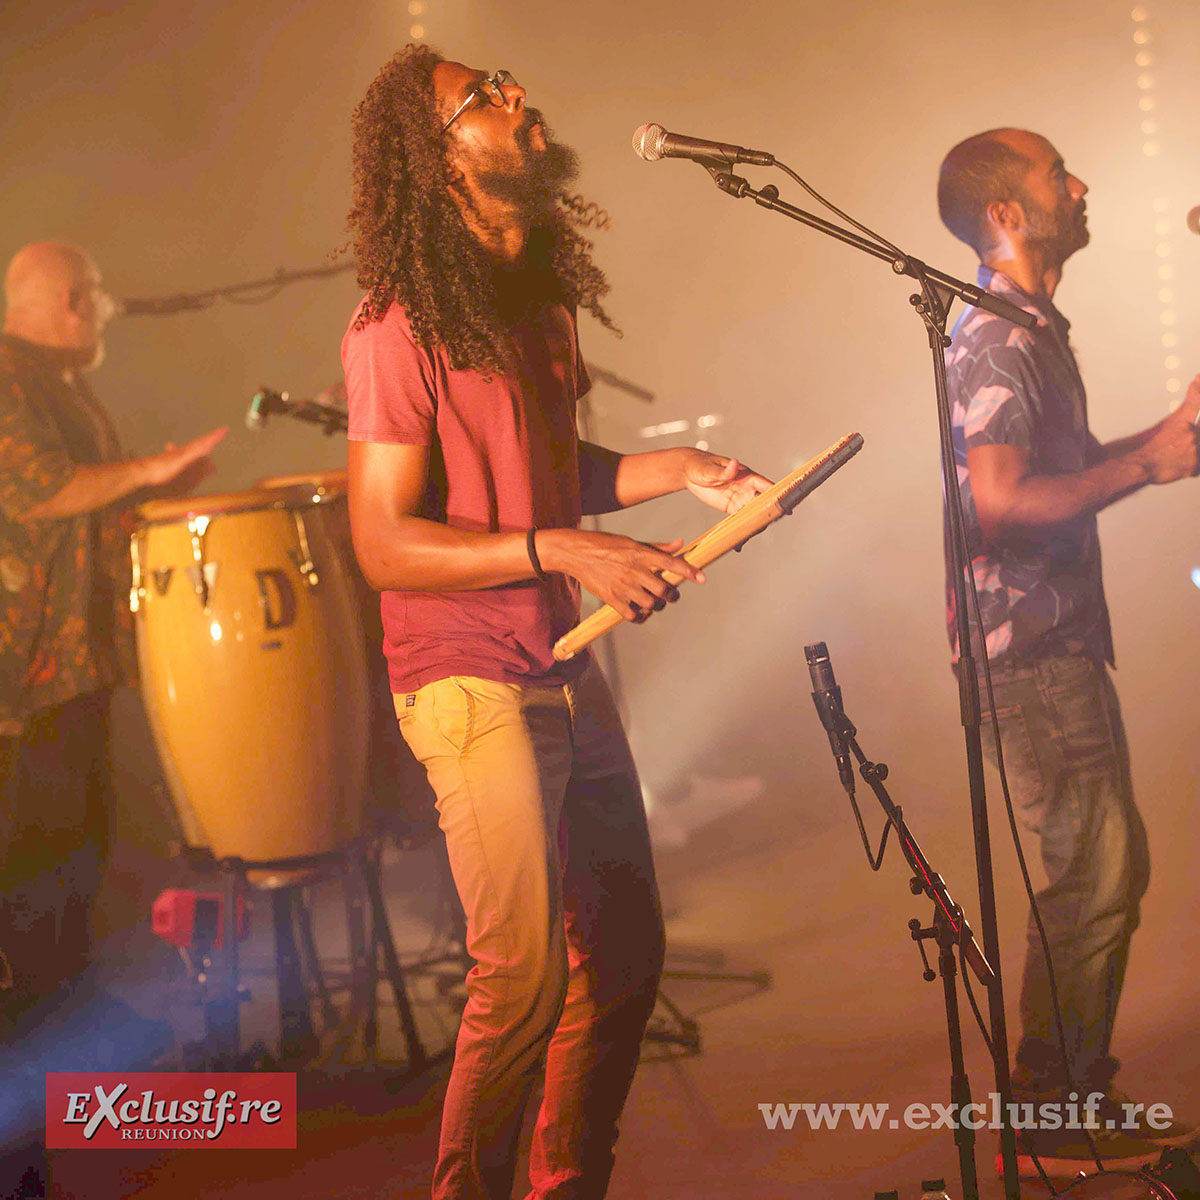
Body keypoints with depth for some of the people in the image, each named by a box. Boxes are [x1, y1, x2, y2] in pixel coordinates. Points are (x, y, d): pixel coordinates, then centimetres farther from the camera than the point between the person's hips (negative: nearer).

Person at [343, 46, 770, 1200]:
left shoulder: (539, 301, 9)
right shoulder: (399, 326, -15)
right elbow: (383, 542, -18)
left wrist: (680, 469, 5)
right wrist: (565, 551, -24)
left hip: (566, 667, 8)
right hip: (469, 683, -8)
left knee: (625, 956, 14)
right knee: (527, 980, -7)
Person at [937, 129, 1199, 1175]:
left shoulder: (1032, 329, 18)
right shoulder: (997, 340, -16)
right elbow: (999, 501, -26)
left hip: (1061, 638, 10)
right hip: (1028, 647, -10)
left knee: (1107, 870, 14)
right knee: (1097, 874, -7)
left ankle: (1078, 1096, 24)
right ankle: (1056, 1121, 4)